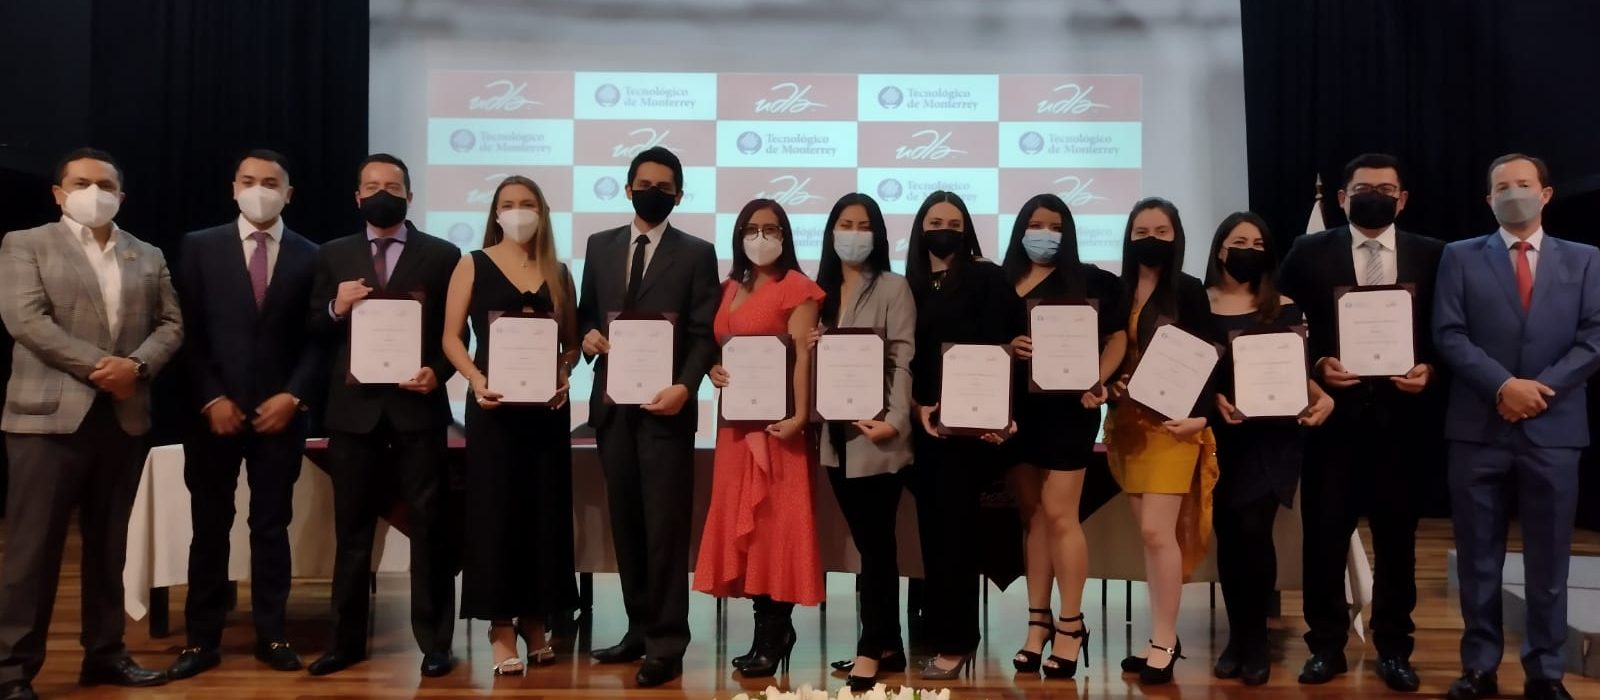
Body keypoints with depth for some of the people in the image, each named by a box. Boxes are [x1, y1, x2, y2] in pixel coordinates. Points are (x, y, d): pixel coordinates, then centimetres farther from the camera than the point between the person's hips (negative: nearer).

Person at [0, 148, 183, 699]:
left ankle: (104, 652, 20)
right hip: (49, 413, -4)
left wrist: (136, 365, -10)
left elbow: (170, 324, 9)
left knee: (108, 544, 11)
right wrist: (97, 366, -15)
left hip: (125, 416, 4)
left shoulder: (149, 256, 16)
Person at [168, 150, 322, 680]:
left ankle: (271, 635, 16)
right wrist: (211, 399, -8)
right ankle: (202, 638, 15)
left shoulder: (310, 256, 5)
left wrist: (293, 396, -8)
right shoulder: (200, 247, 4)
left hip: (280, 410, 0)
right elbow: (188, 331, 0)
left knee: (272, 526, 7)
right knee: (210, 527, 6)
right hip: (214, 410, 0)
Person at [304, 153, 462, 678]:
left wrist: (438, 372, -14)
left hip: (417, 404, -2)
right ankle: (347, 640, 21)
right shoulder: (334, 255, 11)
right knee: (351, 528, 10)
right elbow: (314, 331, 9)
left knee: (428, 525, 2)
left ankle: (434, 641, 10)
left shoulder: (442, 255, 4)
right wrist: (336, 308, -11)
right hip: (353, 408, 3)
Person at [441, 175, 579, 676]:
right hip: (494, 404, -3)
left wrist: (563, 377, -9)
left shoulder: (558, 273, 9)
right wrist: (477, 380, -17)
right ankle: (502, 629, 7)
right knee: (496, 511, -1)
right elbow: (451, 337, -1)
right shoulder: (473, 265, 2)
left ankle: (535, 623, 19)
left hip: (547, 405, 3)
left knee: (546, 512, 7)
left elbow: (571, 341, 10)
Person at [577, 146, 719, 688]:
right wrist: (587, 335, -6)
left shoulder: (697, 253, 2)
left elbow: (705, 333, -4)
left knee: (665, 524, -3)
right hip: (612, 403, 5)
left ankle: (667, 642, 4)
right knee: (626, 521, 10)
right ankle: (640, 628, 22)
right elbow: (585, 313, 18)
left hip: (665, 404, -4)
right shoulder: (600, 246, 14)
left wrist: (685, 386, -19)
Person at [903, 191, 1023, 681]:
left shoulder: (987, 278, 1)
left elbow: (997, 346, -7)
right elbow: (903, 356, 9)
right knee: (931, 524, 7)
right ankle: (938, 628, 16)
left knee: (954, 523, -4)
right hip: (926, 421, 5)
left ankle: (954, 640, 3)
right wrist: (918, 406, -7)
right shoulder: (910, 286, 14)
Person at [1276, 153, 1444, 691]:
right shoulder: (1309, 252, 3)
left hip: (1399, 413, 1)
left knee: (1397, 535, 10)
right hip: (1332, 410, -1)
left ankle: (1393, 648, 23)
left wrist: (1429, 370, -11)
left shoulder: (1432, 256, 6)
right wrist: (1316, 366, -13)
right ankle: (1326, 645, 17)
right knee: (1324, 532, 4)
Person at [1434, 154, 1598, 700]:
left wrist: (1541, 388, -12)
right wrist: (1504, 385, -15)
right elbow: (1448, 334, -3)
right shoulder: (1461, 257, 6)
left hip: (1554, 430, 1)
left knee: (1549, 559, 7)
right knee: (1478, 557, 6)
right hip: (1479, 428, -1)